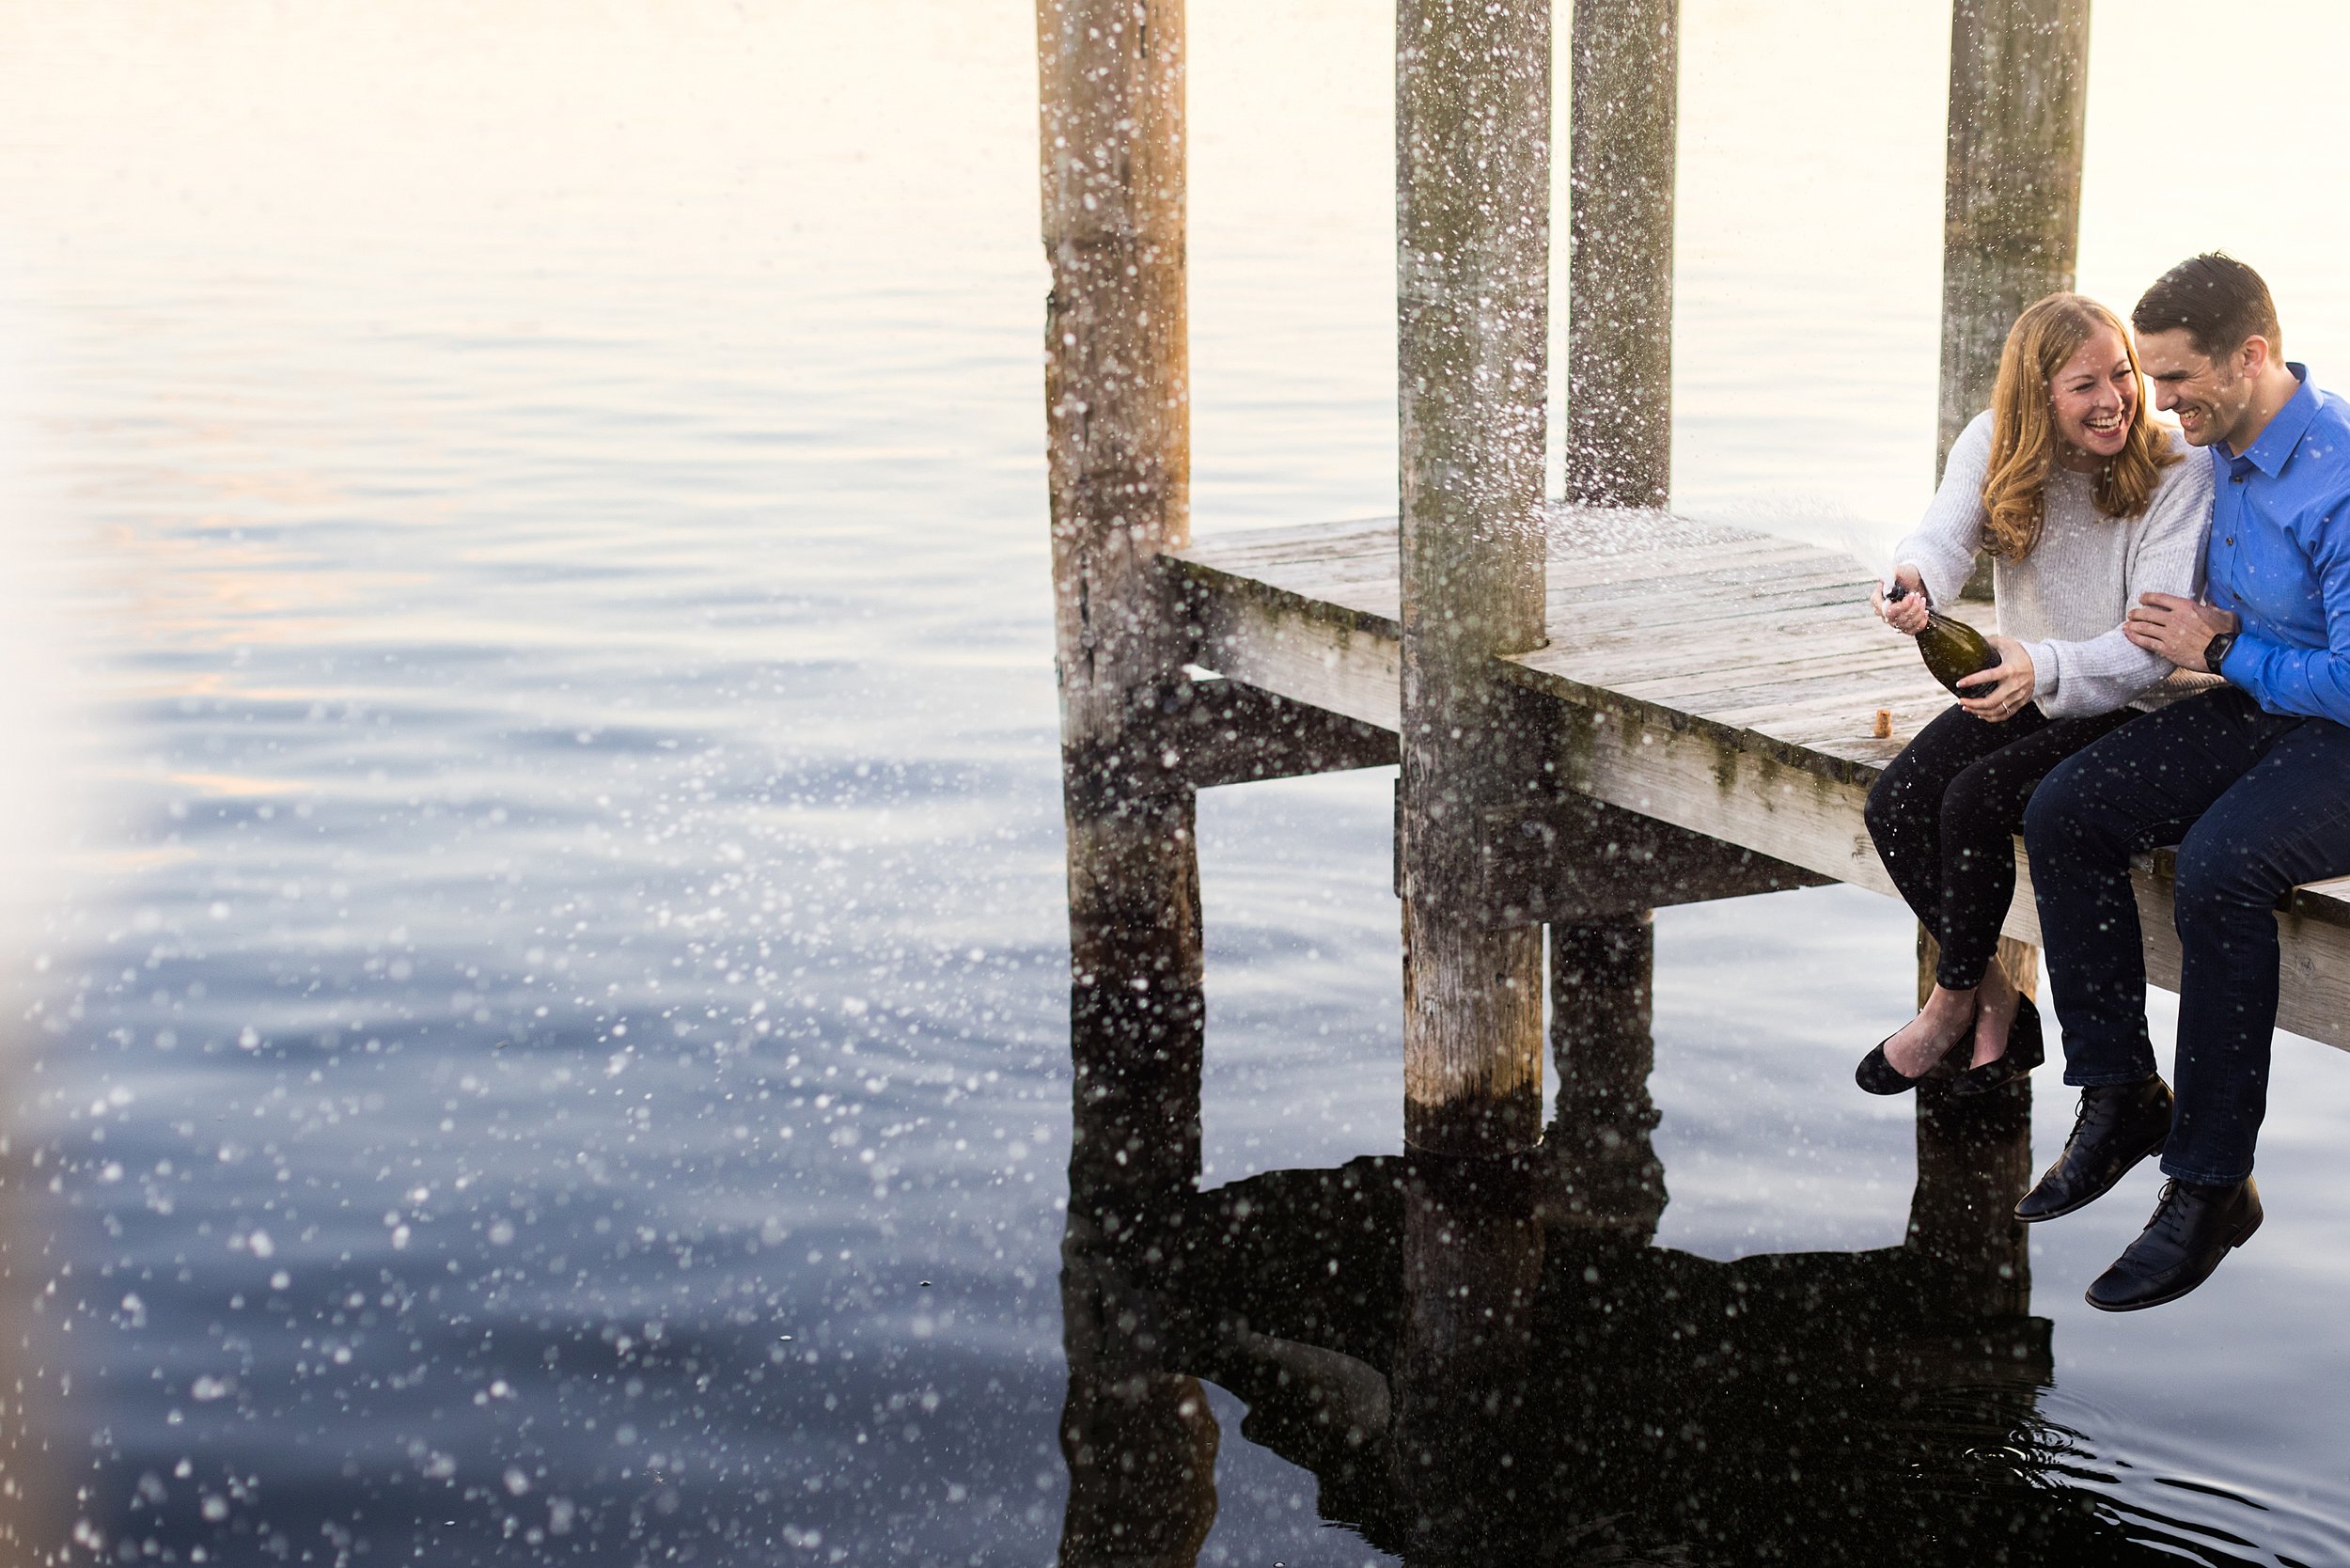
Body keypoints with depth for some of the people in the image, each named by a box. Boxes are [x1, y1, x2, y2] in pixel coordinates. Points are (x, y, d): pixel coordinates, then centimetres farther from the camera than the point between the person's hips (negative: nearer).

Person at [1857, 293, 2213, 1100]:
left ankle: (1953, 1002, -2)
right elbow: (1944, 534, -23)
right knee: (1895, 803, -16)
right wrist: (1914, 580, -49)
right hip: (2027, 689, 6)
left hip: (2129, 709, -6)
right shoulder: (1995, 447, -4)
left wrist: (2046, 668, -44)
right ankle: (1998, 1004, -1)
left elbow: (2153, 648, -24)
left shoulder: (2174, 478, -18)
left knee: (1976, 800, -26)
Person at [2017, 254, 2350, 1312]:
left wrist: (2222, 649, -12)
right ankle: (2120, 1097, -1)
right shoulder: (2218, 450, 6)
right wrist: (2189, 627, 2)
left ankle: (2211, 1184, -24)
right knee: (2063, 814, -10)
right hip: (2250, 713, 9)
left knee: (2218, 865, -34)